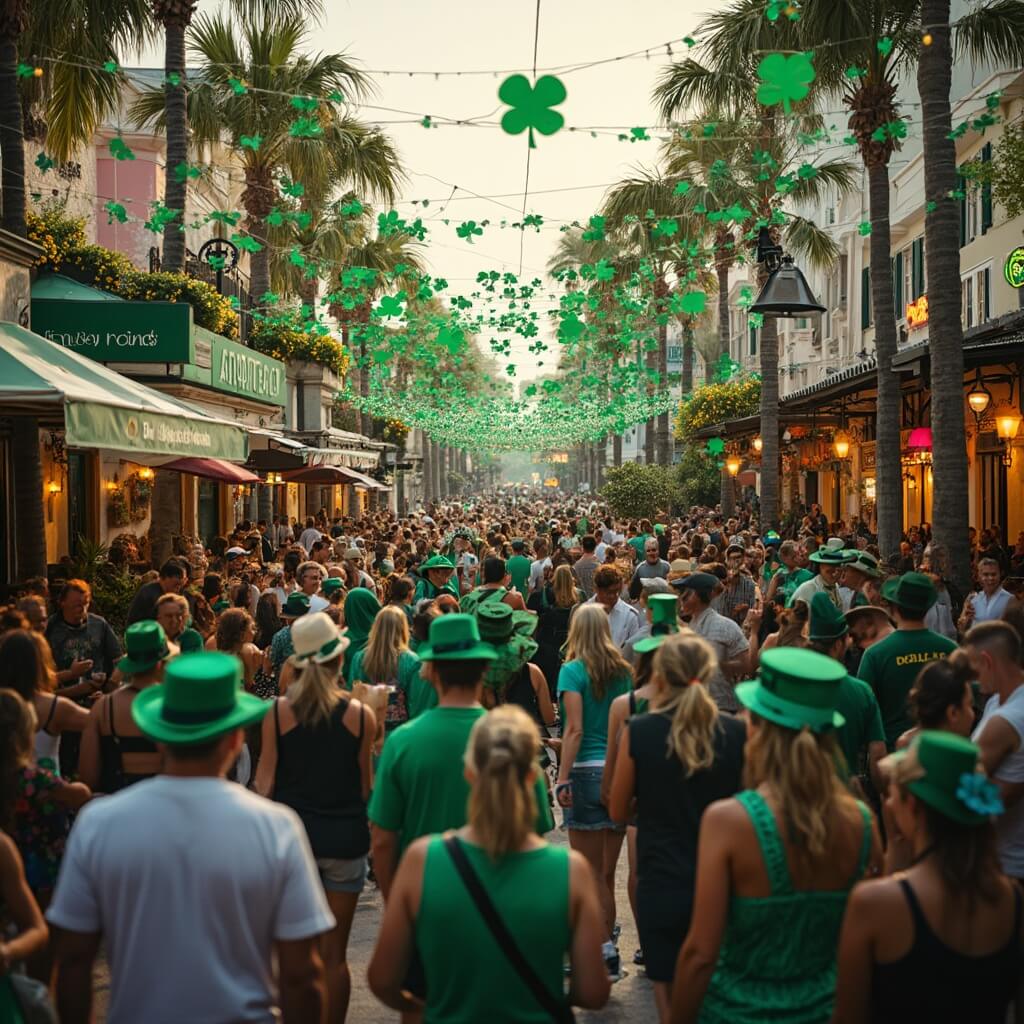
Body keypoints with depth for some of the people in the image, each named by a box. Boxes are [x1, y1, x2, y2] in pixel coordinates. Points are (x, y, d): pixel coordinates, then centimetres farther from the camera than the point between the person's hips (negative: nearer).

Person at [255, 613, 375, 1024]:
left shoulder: (277, 712, -6)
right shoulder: (360, 715, -7)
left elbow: (265, 780, -3)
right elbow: (366, 785, -1)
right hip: (344, 836, -1)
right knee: (333, 953, 8)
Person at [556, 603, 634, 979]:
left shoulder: (573, 670, -5)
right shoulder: (624, 671, 9)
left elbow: (574, 729, -13)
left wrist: (563, 779, -13)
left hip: (588, 772, -5)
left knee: (590, 873, 1)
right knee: (608, 873, 12)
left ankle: (604, 951, -1)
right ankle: (605, 941, 18)